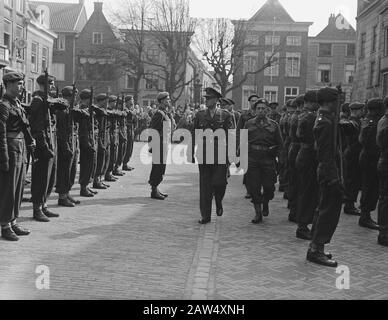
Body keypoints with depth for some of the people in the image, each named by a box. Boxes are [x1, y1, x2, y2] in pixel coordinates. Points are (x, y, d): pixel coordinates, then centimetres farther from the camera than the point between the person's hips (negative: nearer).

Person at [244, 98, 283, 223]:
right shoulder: (249, 124, 9)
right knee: (254, 187, -1)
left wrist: (274, 153, -1)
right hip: (252, 159, 0)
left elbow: (279, 143, 11)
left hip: (268, 159, 0)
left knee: (269, 186, 0)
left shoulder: (273, 125, 7)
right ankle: (258, 213, 10)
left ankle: (265, 203, 31)